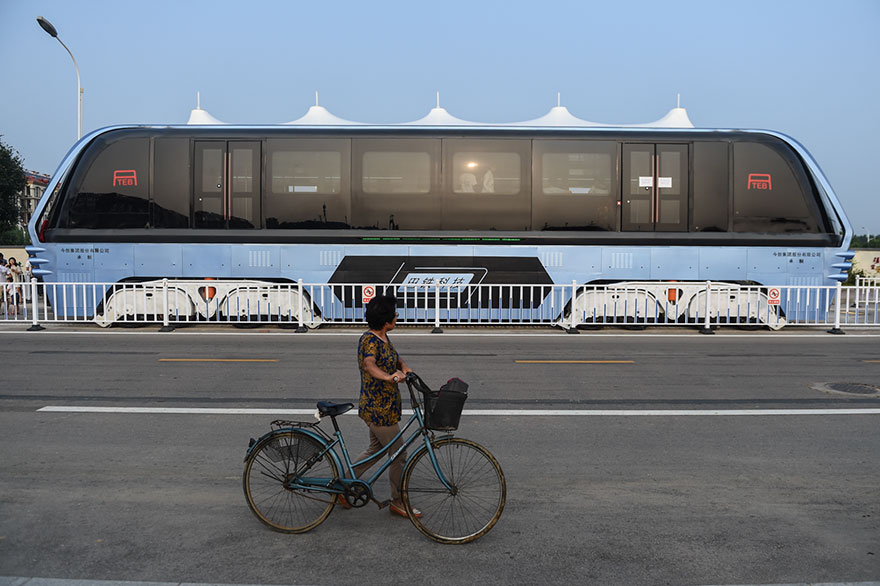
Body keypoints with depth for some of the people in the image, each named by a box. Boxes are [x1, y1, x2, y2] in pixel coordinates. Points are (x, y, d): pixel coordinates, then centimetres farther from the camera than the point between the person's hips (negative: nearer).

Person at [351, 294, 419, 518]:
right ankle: (398, 502, 17)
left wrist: (404, 367, -4)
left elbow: (394, 357, 18)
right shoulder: (369, 339, -21)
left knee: (375, 450, 22)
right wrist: (389, 377, -54)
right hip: (378, 409, -10)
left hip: (383, 407, 10)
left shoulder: (383, 338, 9)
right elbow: (369, 364, -38)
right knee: (399, 455, 2)